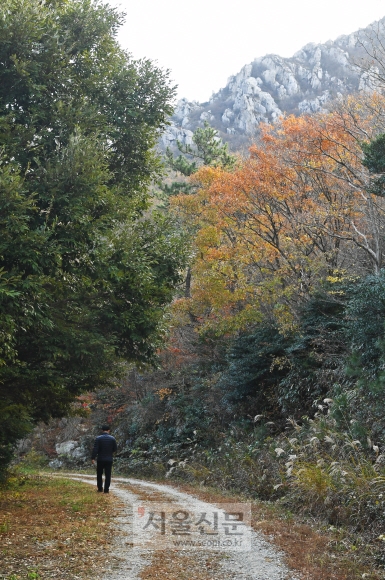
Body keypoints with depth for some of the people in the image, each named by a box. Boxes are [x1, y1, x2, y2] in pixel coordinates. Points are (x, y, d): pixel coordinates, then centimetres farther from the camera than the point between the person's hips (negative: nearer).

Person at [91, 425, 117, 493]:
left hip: (100, 459, -1)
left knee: (99, 474, 14)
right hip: (109, 459, 1)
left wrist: (93, 458, -13)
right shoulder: (112, 438, -3)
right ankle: (106, 489, 1)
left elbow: (95, 449, -14)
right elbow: (115, 449, 5)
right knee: (108, 475, 4)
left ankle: (100, 488, 17)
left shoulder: (98, 438, -8)